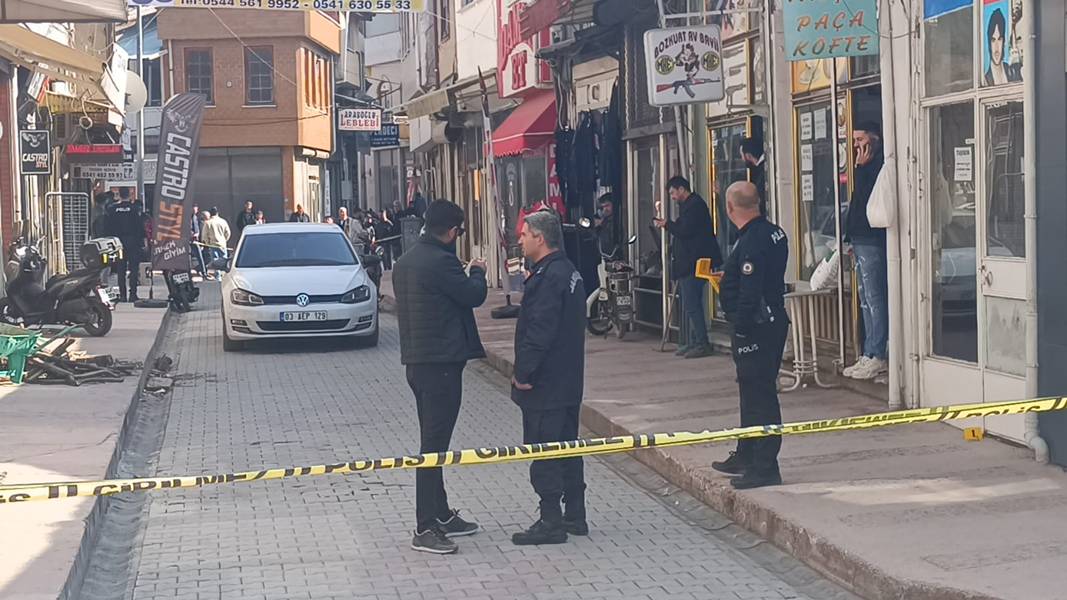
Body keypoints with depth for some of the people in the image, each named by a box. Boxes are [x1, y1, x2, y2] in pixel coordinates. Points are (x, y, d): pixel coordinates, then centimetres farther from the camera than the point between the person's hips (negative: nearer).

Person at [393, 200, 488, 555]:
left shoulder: (405, 262, 12)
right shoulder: (441, 262, -17)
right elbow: (474, 296, -10)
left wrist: (466, 274, 22)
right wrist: (477, 272, 10)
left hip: (416, 361, 10)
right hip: (441, 362, -10)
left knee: (433, 441, 17)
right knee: (434, 444, -7)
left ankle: (441, 515, 27)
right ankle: (425, 529, -6)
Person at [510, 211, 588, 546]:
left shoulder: (548, 277, -19)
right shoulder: (568, 272, 13)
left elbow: (539, 331, -24)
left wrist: (523, 373, -18)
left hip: (544, 384, -10)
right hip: (567, 382, 10)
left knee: (543, 452, -4)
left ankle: (551, 523, 0)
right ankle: (574, 515, 23)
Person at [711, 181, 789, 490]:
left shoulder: (751, 242, -22)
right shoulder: (774, 232, 9)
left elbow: (749, 293, -25)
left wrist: (742, 328, -20)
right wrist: (727, 276, 29)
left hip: (755, 328, -11)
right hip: (774, 320, 11)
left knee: (759, 395, -5)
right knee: (753, 392, 20)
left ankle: (765, 468, -1)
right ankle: (746, 456, 33)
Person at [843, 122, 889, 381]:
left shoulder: (878, 165, -11)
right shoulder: (867, 166, 18)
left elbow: (866, 196, -19)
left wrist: (860, 168, -12)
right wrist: (852, 238, 19)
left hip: (872, 241, -10)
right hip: (861, 240, 10)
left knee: (874, 299, -7)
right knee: (867, 301, 11)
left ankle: (877, 356, -5)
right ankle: (869, 355, 15)